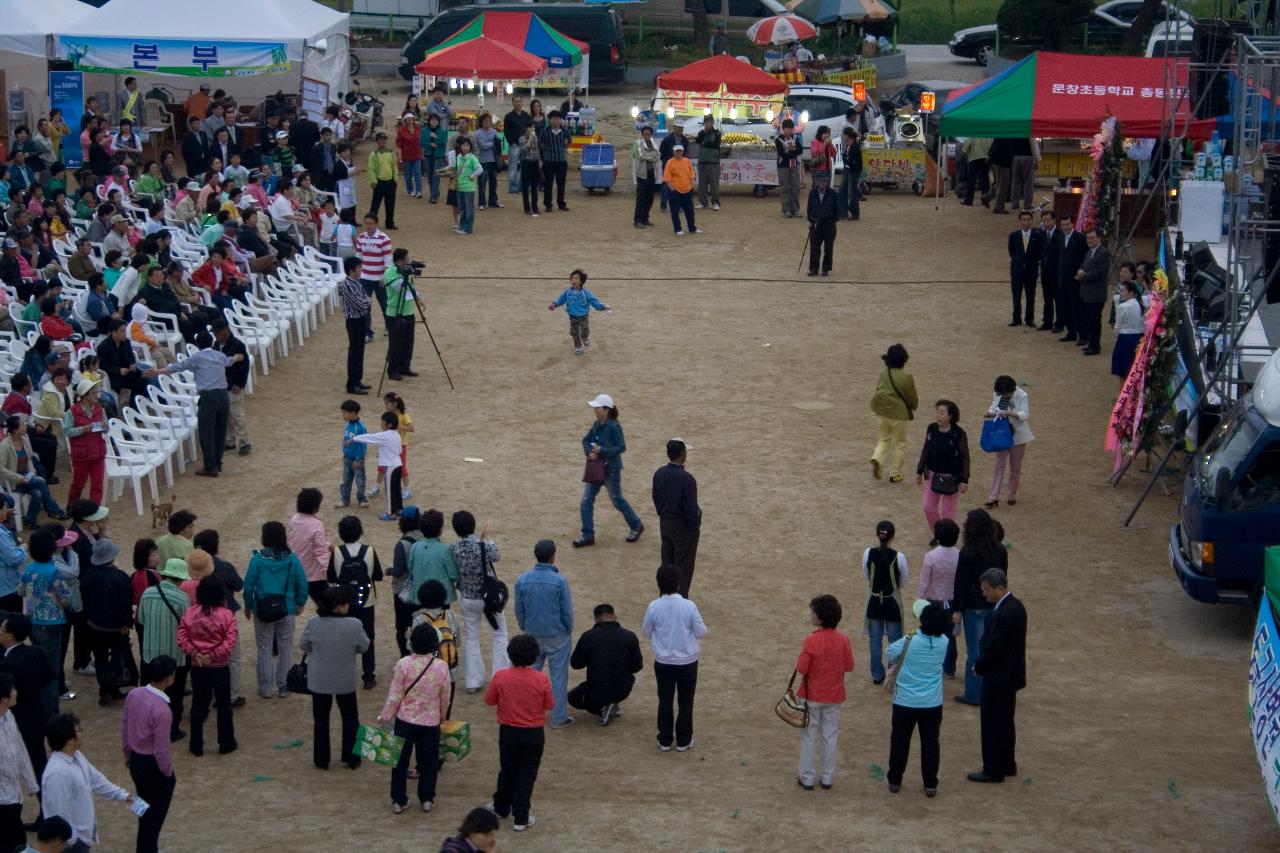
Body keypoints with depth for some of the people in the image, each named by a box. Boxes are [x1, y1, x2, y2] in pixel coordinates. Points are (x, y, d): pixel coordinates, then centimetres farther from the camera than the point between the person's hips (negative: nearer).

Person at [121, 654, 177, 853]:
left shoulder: (133, 695, -8)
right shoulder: (162, 710, -31)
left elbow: (124, 726, 6)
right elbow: (161, 750, -25)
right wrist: (169, 774, -8)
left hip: (136, 761, 8)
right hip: (153, 766, -8)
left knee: (146, 809, 26)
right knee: (154, 815, 11)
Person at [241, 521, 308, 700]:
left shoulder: (258, 559, -13)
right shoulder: (292, 559, -8)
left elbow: (249, 584, -10)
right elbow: (302, 584, -4)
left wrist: (248, 605, 5)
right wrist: (300, 604, 11)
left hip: (263, 611, -1)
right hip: (287, 610, 1)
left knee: (264, 649, 11)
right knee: (286, 648, 15)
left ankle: (265, 688, 16)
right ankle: (284, 686, 19)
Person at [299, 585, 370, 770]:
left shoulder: (313, 623, -18)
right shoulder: (354, 625, -22)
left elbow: (303, 646, -3)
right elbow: (363, 647, -7)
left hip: (319, 680, 1)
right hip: (345, 680, -1)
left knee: (321, 719, 16)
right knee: (350, 718, 19)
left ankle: (321, 759, 24)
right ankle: (351, 757, 27)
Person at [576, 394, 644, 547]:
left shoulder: (614, 427, -18)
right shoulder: (597, 424, 4)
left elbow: (621, 447, -21)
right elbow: (586, 440, 7)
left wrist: (602, 451, -25)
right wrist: (589, 452, -13)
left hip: (611, 469, -7)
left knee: (617, 500, 7)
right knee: (586, 501, 3)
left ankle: (636, 526, 29)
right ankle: (588, 536, 11)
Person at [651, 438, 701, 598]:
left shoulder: (659, 474, -5)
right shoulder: (687, 479, -26)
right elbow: (691, 510, -23)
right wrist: (696, 525, -6)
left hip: (665, 524, 7)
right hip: (684, 527, -7)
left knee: (667, 563, 17)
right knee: (683, 567, 6)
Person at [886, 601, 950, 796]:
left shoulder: (908, 642, -19)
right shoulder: (943, 643, -12)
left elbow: (890, 654, -1)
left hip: (905, 702, -2)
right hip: (932, 704, 2)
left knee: (900, 742, 12)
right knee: (930, 743, 11)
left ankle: (895, 781, 21)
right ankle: (930, 785, 15)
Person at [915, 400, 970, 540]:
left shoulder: (959, 434, -18)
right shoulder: (931, 429, -5)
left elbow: (965, 458, -11)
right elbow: (925, 451, 8)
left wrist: (964, 480, -12)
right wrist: (920, 471, 11)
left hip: (951, 478, -5)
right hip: (933, 475, 5)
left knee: (948, 511, 6)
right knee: (928, 507, 8)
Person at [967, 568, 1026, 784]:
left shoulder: (1003, 614, -27)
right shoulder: (1016, 606, 5)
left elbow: (992, 649, -23)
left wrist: (979, 667, -5)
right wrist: (982, 664, 9)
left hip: (998, 678, -10)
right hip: (1010, 675, 10)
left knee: (993, 724, 2)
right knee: (1005, 723, 21)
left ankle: (994, 770, 10)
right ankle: (1007, 764, 31)